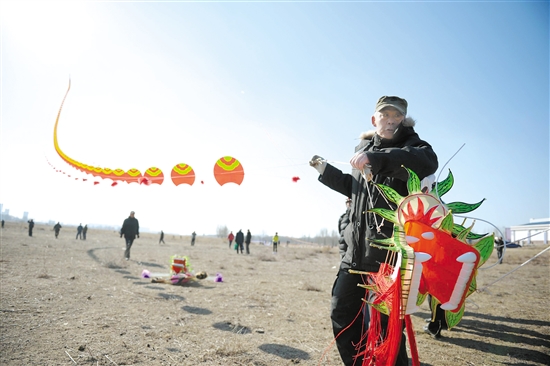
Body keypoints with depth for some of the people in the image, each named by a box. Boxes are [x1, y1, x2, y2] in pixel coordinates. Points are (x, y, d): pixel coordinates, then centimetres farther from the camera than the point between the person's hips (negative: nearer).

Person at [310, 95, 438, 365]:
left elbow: (428, 161, -31)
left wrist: (374, 158, -39)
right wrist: (325, 169, 22)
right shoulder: (363, 148, 14)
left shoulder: (411, 145, -5)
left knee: (384, 324, -3)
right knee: (342, 312, 17)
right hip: (356, 251, 7)